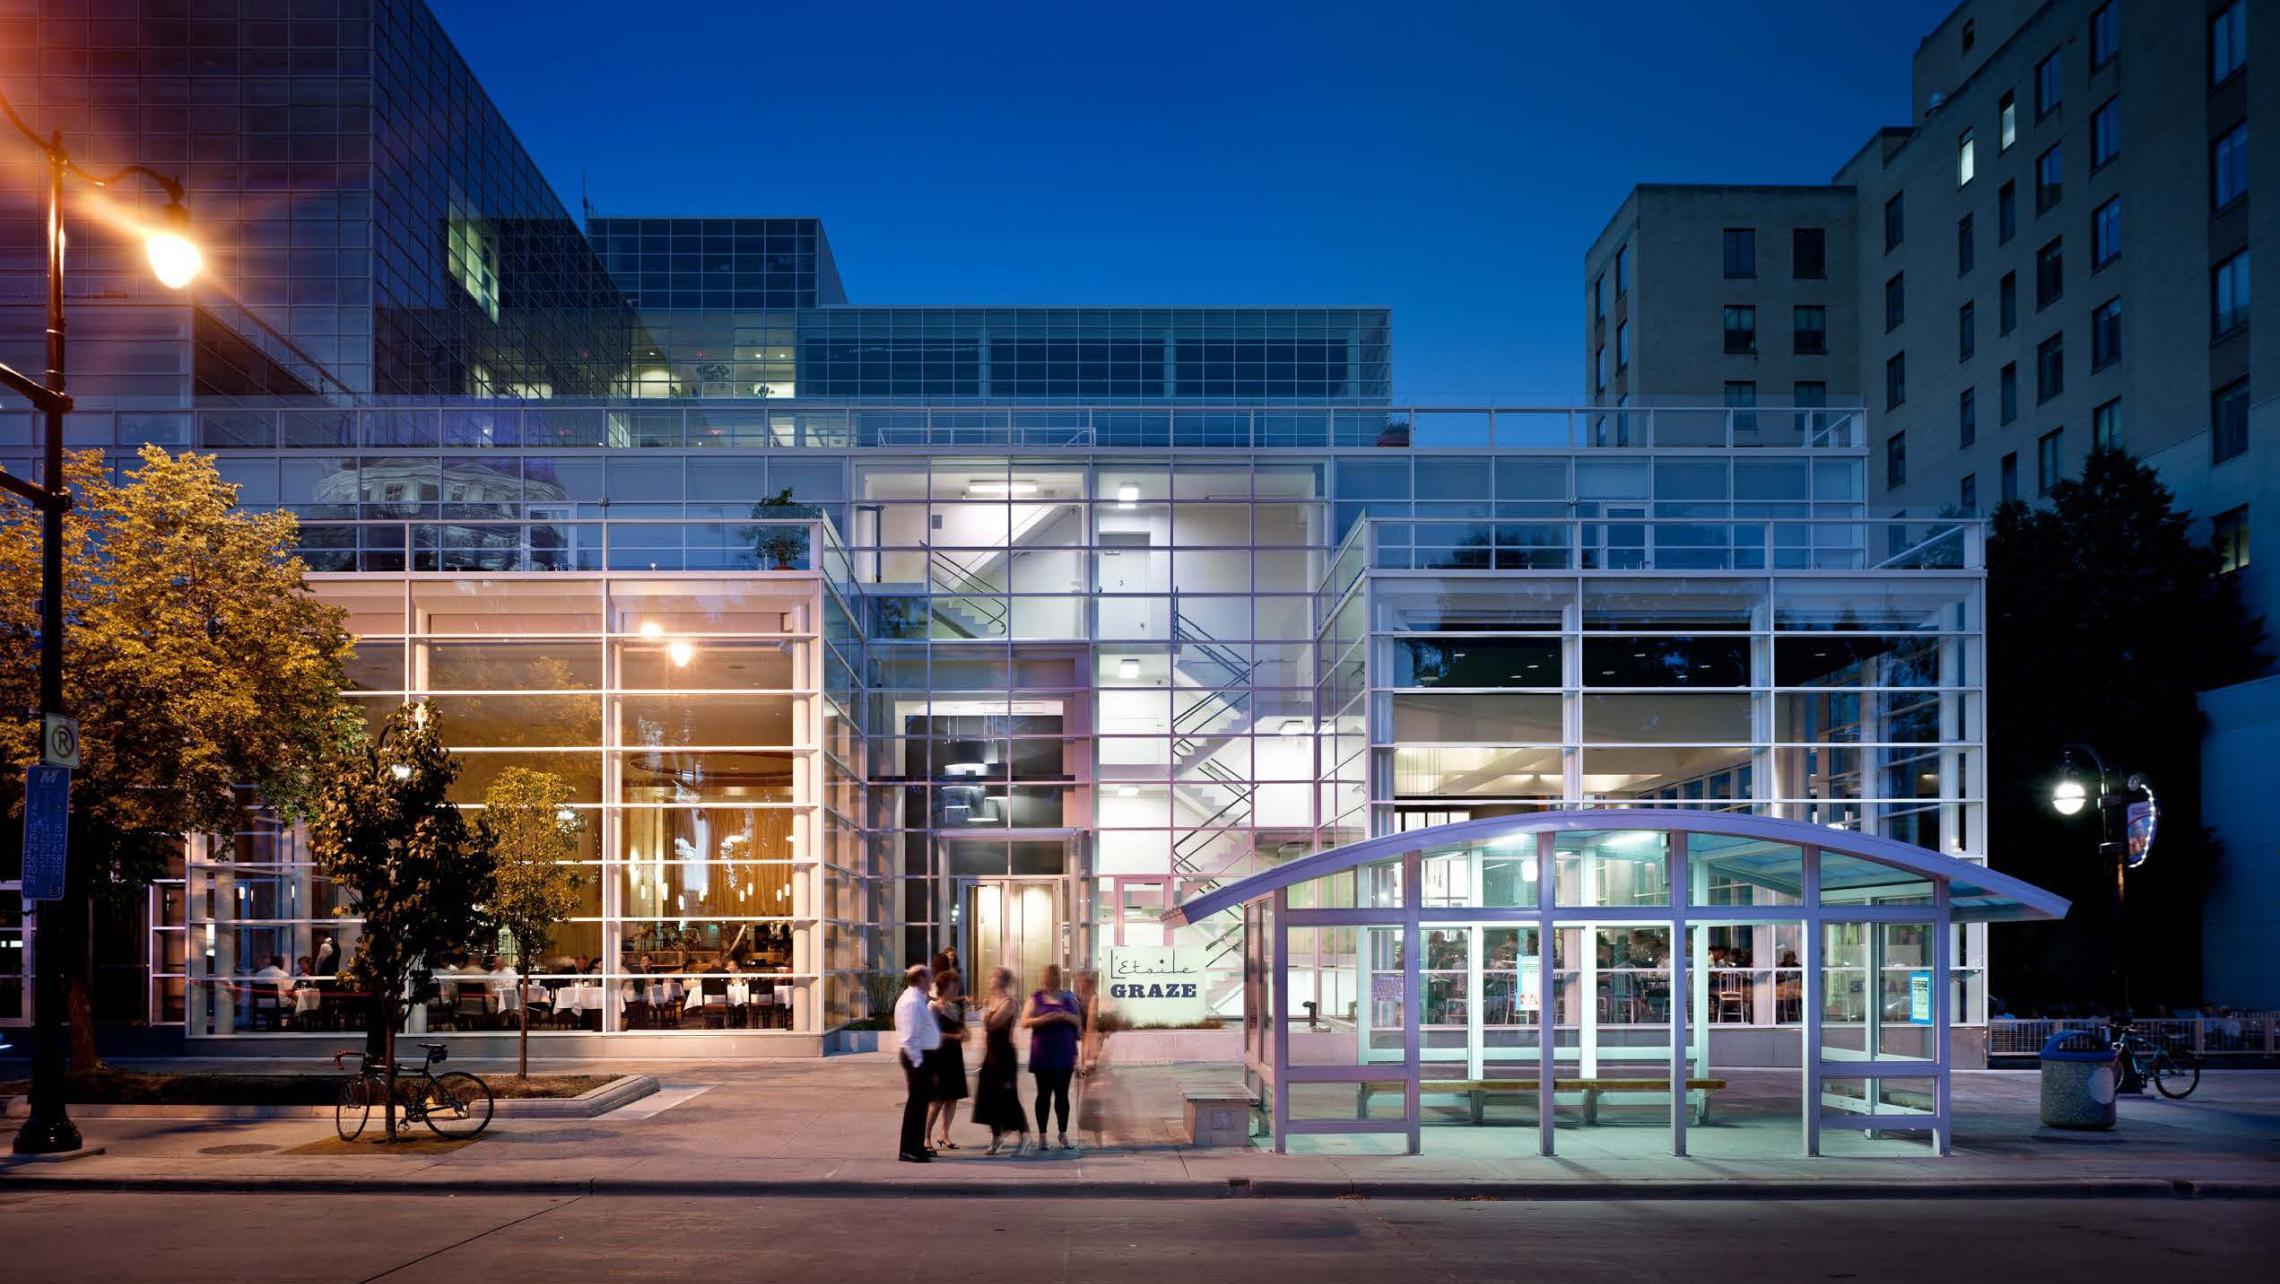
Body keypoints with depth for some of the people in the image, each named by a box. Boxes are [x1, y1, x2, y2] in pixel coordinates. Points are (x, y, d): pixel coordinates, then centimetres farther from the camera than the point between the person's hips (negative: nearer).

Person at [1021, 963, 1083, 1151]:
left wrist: (1067, 1016, -11)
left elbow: (1079, 1021, 10)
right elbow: (1024, 1022, -4)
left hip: (1064, 1053, 2)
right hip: (1043, 1053, -2)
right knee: (1044, 1093, 2)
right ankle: (1042, 1136, 6)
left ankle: (1063, 1134, 9)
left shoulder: (1068, 997, 10)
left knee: (1062, 1093, 2)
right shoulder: (1036, 998, 4)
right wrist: (1044, 1019, -19)